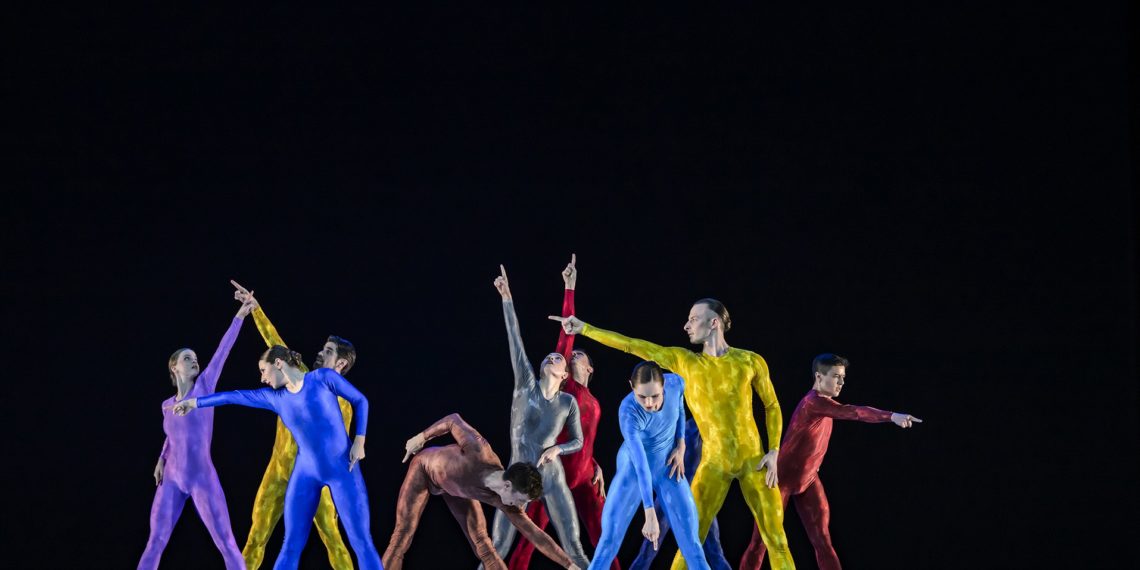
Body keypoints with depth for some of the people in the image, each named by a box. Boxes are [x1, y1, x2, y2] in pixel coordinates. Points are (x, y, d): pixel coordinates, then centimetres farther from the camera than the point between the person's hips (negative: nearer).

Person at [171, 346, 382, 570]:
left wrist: (359, 441, -7)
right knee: (291, 545, 1)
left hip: (342, 469, -4)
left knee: (361, 541, -8)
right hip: (306, 473, 4)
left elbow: (360, 400, 3)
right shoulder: (275, 397, 7)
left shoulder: (323, 377, -4)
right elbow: (234, 396, 16)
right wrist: (194, 402, 26)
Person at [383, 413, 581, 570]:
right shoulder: (480, 452, -45)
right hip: (425, 467, -3)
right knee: (403, 535, -8)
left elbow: (535, 534, -23)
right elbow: (454, 420, -27)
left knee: (481, 541, -4)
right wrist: (422, 437, -14)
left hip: (455, 486, 4)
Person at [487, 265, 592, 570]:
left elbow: (578, 441, 13)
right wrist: (507, 298, -8)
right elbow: (515, 338, -4)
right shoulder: (527, 385, 1)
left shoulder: (568, 402, 5)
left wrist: (557, 449, -9)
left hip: (552, 478, 1)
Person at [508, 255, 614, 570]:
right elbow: (565, 334, -5)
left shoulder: (594, 404, 18)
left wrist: (596, 467, 6)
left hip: (584, 478, 6)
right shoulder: (562, 387, 1)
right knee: (528, 539, -4)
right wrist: (569, 288, -8)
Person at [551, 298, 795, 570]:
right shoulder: (684, 361, 3)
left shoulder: (751, 361, 0)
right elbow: (632, 345, 2)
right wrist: (584, 329, 2)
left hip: (754, 461, -1)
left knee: (776, 540, -1)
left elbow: (772, 406, 11)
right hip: (714, 463, 1)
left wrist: (774, 451, -1)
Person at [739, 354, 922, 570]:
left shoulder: (823, 402, 4)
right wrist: (891, 416, -49)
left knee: (822, 539, -1)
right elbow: (852, 412, -39)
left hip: (808, 479, 8)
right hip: (784, 477, -8)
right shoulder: (813, 402, -25)